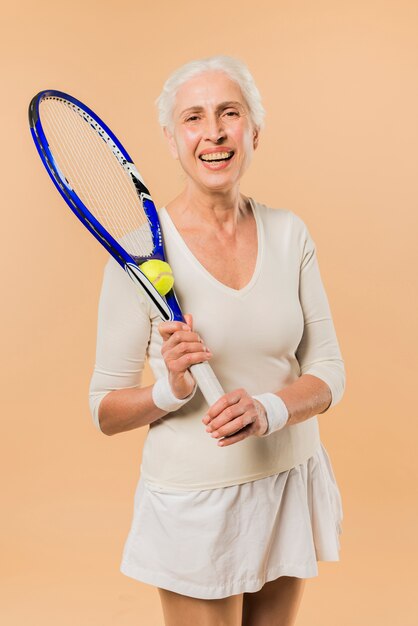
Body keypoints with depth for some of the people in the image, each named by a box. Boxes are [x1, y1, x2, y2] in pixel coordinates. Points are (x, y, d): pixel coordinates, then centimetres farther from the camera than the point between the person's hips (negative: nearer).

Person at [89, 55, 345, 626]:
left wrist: (268, 410, -21)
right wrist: (171, 390, -28)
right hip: (194, 499, -4)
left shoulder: (289, 233, -2)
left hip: (293, 479, 4)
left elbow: (329, 372, -2)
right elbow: (104, 411, -8)